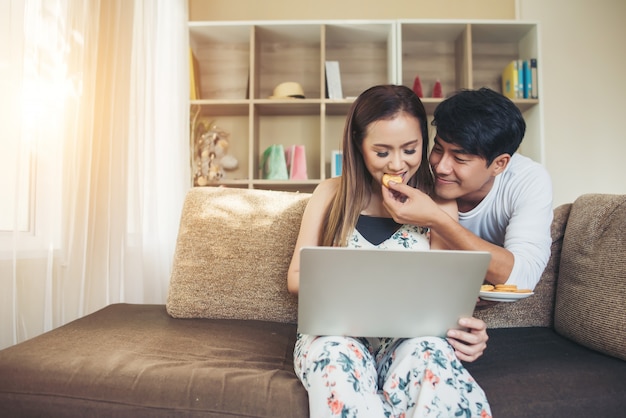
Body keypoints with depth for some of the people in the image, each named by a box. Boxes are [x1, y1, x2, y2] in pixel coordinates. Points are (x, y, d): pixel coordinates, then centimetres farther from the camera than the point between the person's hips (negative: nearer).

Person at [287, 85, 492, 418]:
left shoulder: (439, 206, 5)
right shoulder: (330, 195, 4)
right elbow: (296, 277, 4)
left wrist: (466, 331, -22)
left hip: (410, 337, 1)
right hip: (334, 333, 0)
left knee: (430, 352, -34)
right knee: (337, 356, -36)